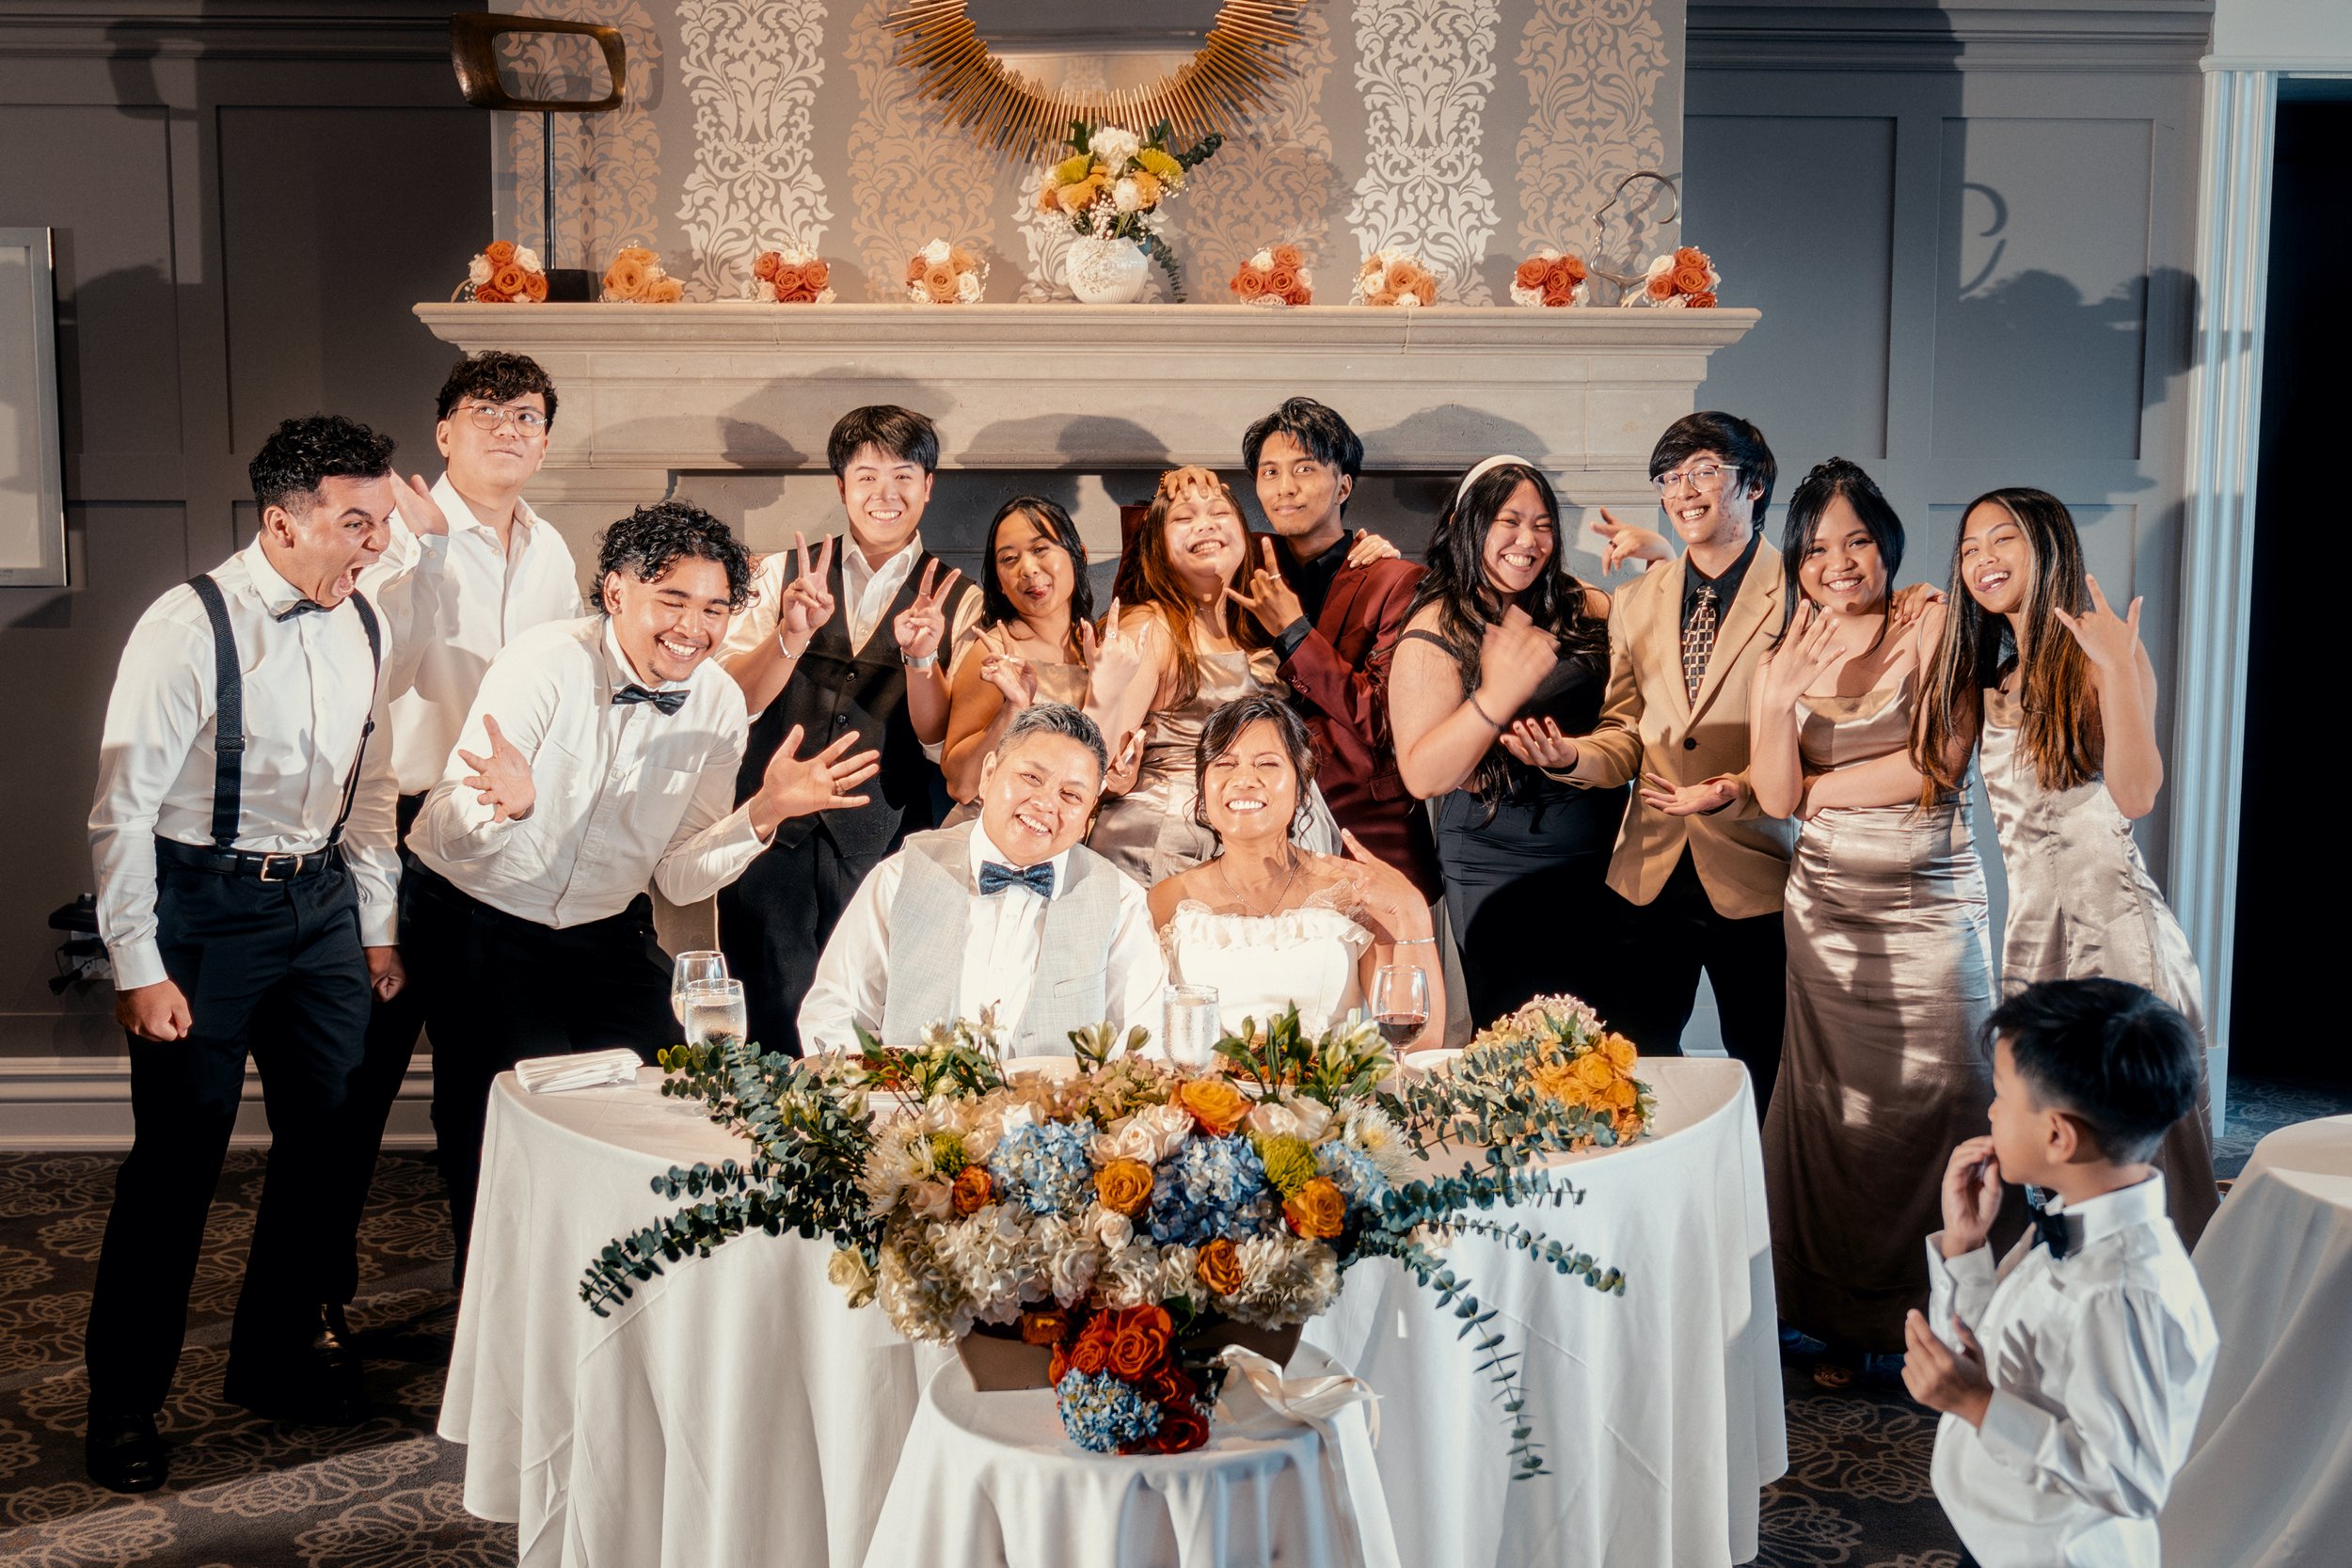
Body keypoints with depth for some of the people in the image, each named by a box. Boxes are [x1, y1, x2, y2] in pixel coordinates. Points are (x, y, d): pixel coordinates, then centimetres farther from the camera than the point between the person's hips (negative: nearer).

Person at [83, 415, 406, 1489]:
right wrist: (136, 968, -15)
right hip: (205, 905, -6)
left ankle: (276, 1357, 32)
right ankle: (122, 1402, 19)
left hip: (320, 898, 6)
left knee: (328, 1145, 11)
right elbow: (122, 808, -14)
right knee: (177, 1160, 1)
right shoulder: (189, 628, -17)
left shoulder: (363, 626, 3)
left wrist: (376, 925, 13)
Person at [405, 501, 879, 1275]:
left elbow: (681, 879, -5)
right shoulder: (545, 664, -22)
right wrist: (511, 805, -48)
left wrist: (763, 814, -21)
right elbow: (454, 837, -26)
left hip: (602, 930, 4)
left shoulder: (719, 703, -7)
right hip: (477, 921, -4)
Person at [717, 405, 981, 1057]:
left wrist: (921, 657, -18)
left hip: (882, 849, -1)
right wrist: (794, 632, -18)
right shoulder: (783, 574, 10)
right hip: (772, 833, 1)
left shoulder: (957, 602, 6)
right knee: (768, 1036, -1)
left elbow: (942, 744, 0)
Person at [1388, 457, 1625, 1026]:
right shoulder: (1436, 632, -9)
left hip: (1600, 853, 5)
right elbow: (1423, 776, -19)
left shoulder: (1584, 610, 5)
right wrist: (1498, 695, -29)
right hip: (1499, 868, -5)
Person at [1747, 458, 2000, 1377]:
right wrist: (1776, 697, -17)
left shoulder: (1932, 629, -3)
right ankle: (1844, 1323, 17)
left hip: (1931, 902, -3)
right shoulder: (1791, 655, 7)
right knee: (1834, 1111, 6)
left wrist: (1820, 788, -4)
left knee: (1934, 1106, -2)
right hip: (1828, 908, 3)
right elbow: (1775, 798, -2)